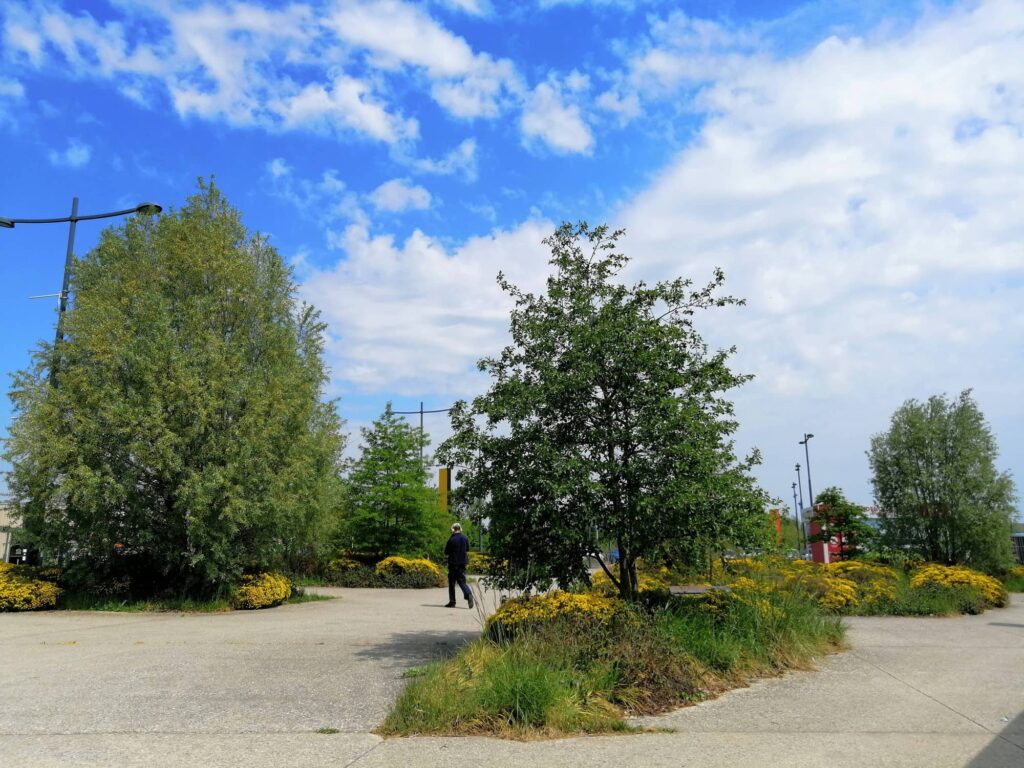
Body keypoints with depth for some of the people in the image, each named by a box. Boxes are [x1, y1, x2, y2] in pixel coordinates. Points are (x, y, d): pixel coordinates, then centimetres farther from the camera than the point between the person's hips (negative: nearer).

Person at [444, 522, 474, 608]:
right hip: (463, 563, 4)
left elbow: (446, 554, -6)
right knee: (462, 581, 8)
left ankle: (452, 602, 10)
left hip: (453, 563, -4)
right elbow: (467, 551, 13)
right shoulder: (465, 539, 2)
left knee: (451, 583, 7)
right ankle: (469, 594, -17)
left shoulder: (451, 540, -12)